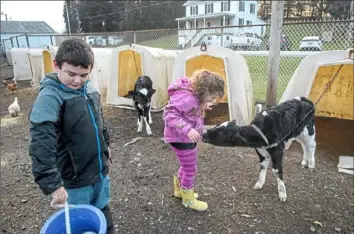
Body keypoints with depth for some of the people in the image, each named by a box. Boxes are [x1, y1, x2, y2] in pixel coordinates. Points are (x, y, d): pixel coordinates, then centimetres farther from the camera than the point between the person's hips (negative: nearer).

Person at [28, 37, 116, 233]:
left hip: (99, 170, 6)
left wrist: (105, 144, 25)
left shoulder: (89, 89, 0)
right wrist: (52, 184, -33)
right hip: (74, 179, -6)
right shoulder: (49, 97, -23)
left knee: (103, 214, 25)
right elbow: (41, 145, -31)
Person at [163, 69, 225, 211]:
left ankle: (180, 189, 48)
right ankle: (188, 199, 28)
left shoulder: (195, 94, 0)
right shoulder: (186, 97, -30)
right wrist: (187, 130, -43)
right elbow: (169, 115, -35)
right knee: (191, 169, 5)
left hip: (188, 138, 10)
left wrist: (203, 107, 6)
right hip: (180, 138, -10)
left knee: (188, 166, 25)